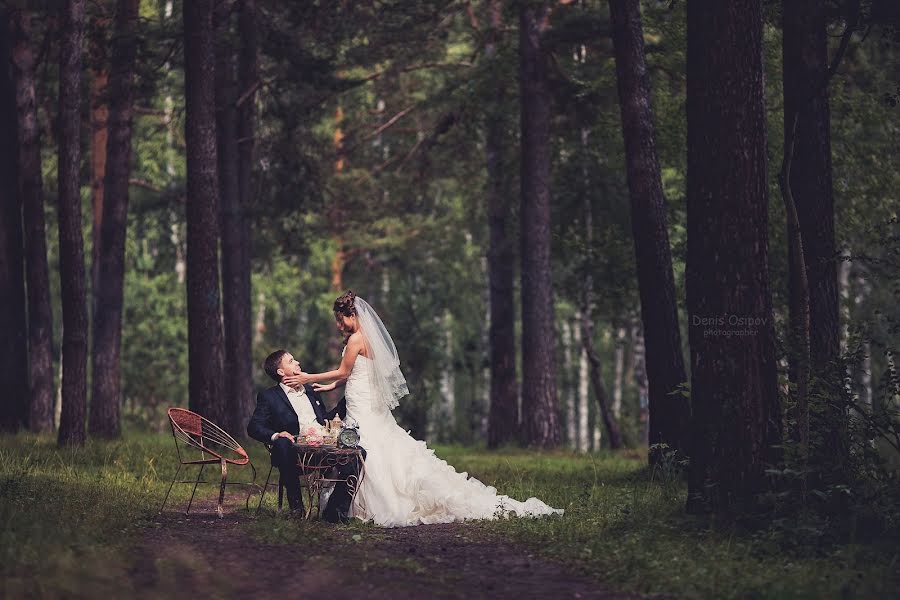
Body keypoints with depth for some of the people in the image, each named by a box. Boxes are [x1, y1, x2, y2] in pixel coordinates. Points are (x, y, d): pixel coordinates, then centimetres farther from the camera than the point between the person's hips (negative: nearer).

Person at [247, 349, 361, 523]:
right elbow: (253, 427, 0)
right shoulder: (269, 396, 9)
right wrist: (275, 435, -20)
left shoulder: (311, 391, 28)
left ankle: (334, 511, -13)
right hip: (296, 452, -4)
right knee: (283, 443, -38)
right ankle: (296, 506, -24)